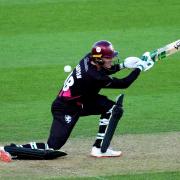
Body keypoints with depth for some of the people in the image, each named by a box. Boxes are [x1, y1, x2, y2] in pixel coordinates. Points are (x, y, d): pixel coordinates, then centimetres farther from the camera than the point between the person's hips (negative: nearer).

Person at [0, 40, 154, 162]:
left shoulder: (89, 59, -7)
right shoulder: (94, 77, -31)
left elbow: (103, 70, 18)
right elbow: (124, 84, -23)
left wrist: (123, 65, 8)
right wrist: (140, 68, -13)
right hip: (65, 110, -9)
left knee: (112, 107, -1)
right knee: (53, 146, -12)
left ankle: (99, 148, 3)